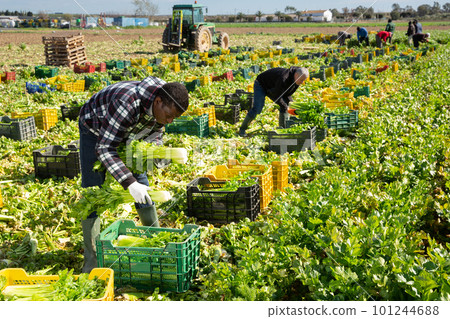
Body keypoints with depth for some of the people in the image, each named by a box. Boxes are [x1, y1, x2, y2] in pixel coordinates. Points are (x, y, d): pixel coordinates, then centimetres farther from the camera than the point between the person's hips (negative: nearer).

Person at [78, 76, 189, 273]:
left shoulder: (163, 105, -21)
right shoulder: (128, 104, -44)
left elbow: (154, 134, -1)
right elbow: (104, 149, -40)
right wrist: (129, 183, -48)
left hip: (125, 133, 6)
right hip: (94, 130, -6)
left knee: (142, 186, 5)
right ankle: (91, 260, -5)